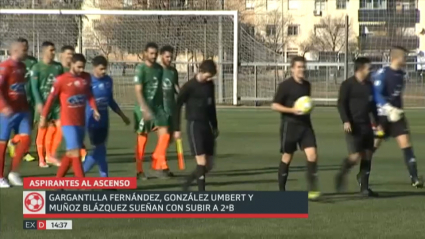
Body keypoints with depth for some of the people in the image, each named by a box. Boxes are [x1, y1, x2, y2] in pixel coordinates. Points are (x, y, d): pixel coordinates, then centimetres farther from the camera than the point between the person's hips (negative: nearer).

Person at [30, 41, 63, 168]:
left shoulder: (58, 67, 9)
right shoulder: (37, 67, -5)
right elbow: (34, 86, -8)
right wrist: (39, 102, -17)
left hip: (56, 102, 4)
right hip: (44, 102, -4)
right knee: (43, 130, 1)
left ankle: (51, 155, 7)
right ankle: (41, 159, 10)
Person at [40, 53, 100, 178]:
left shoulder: (86, 77, 4)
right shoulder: (61, 80, -11)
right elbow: (51, 98, -4)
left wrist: (94, 109, 0)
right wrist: (44, 117, -1)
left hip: (81, 121, 6)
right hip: (68, 122, -6)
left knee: (70, 153, 12)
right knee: (75, 152, -12)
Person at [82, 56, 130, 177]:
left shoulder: (108, 80, 5)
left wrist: (122, 116, 20)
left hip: (104, 121, 6)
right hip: (92, 122, -6)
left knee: (99, 150, 7)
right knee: (100, 150, -5)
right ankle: (105, 180, 4)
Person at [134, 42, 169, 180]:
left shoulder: (159, 69, 9)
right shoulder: (141, 69, -11)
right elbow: (138, 91, -17)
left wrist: (161, 106, 17)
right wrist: (145, 109, -26)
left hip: (157, 106, 5)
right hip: (144, 108, -5)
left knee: (164, 134, -8)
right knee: (142, 139, 2)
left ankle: (157, 166, -1)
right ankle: (139, 171, 14)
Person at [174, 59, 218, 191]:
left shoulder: (210, 85, 8)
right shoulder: (189, 86, -11)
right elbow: (177, 107, -7)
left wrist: (215, 126, 22)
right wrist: (177, 129, -9)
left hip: (207, 125, 7)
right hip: (194, 125, -7)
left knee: (209, 165, 6)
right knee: (201, 163, -14)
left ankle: (187, 184, 25)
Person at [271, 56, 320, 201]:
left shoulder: (307, 85, 10)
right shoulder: (286, 85, -9)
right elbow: (274, 106, -10)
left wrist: (308, 108, 14)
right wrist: (292, 110, -20)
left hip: (305, 124, 5)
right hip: (289, 124, -5)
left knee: (312, 155, -10)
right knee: (287, 157, 4)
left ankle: (312, 189, -8)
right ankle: (281, 191, 16)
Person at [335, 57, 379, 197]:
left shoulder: (369, 85, 13)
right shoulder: (348, 85, -7)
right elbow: (341, 103, -11)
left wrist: (377, 122, 18)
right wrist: (346, 121, -20)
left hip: (366, 125, 7)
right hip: (353, 126, -7)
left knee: (367, 156, 4)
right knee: (355, 156, -13)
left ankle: (364, 188, 10)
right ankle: (341, 176, 13)